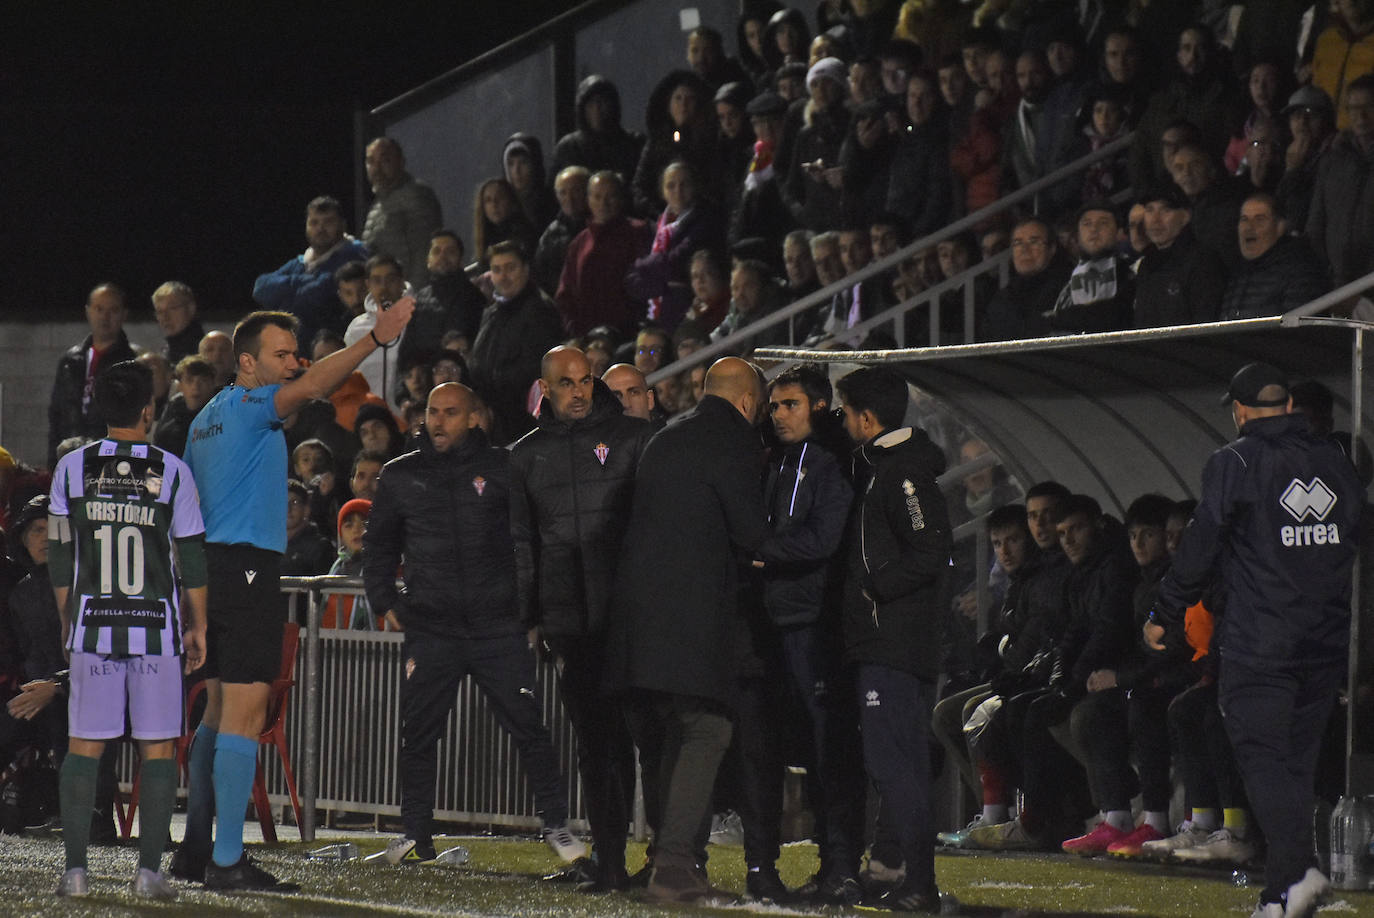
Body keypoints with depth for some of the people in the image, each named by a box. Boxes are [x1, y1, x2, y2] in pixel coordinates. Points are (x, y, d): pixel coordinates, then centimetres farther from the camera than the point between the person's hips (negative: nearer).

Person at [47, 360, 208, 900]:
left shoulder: (72, 468, 2)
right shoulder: (171, 472, -3)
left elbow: (59, 557, 7)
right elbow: (192, 557, 0)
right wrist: (198, 628, 10)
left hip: (91, 628, 1)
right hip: (156, 630, -1)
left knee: (84, 747, 6)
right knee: (158, 749, 4)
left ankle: (75, 869, 1)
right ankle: (149, 870, 0)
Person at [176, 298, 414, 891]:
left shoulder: (207, 418, 19)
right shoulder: (247, 405, -9)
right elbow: (307, 389, -29)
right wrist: (375, 339, -37)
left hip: (210, 567, 10)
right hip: (247, 568, -10)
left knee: (218, 713, 14)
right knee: (244, 715, -10)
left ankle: (196, 849, 16)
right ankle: (227, 860, -13)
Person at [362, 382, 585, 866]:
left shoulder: (502, 469, 4)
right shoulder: (400, 477, 11)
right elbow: (378, 545, 22)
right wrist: (385, 603, 11)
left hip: (498, 623, -2)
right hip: (430, 625, 2)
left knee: (527, 727, -3)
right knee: (418, 733, 3)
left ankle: (556, 825, 6)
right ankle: (415, 834, 12)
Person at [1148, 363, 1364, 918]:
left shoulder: (1234, 463, -6)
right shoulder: (1336, 462, 11)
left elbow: (1200, 548, -5)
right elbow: (1359, 545, 18)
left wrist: (1164, 617, 6)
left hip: (1258, 644, -5)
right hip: (1327, 643, 6)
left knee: (1262, 759, -7)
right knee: (1297, 762, 12)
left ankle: (1298, 869, -26)